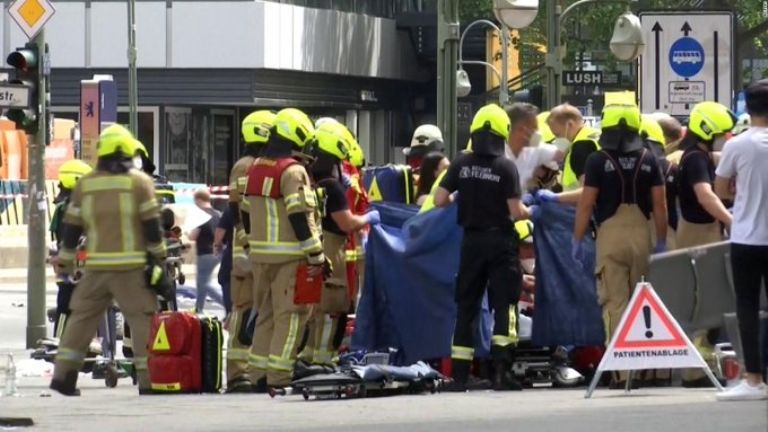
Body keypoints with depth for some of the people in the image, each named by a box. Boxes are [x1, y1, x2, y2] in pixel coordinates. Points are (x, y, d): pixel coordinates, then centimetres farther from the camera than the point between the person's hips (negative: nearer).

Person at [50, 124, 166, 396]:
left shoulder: (85, 184, 7)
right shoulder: (139, 182, -3)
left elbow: (71, 228, 10)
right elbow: (151, 226, -5)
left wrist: (65, 263, 18)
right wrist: (160, 258, 5)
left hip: (97, 268, 3)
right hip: (132, 267, -3)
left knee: (82, 318, 13)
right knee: (143, 319, -1)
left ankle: (63, 375, 10)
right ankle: (149, 379, -6)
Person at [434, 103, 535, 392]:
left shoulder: (461, 165, -3)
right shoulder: (506, 168, -12)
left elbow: (440, 201, -3)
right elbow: (515, 212, -13)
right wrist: (529, 212, 8)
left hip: (471, 241, 3)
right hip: (500, 240, -3)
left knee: (466, 306, 9)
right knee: (502, 305, -1)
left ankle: (460, 375, 9)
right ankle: (501, 371, -10)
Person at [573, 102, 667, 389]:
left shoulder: (598, 161, -4)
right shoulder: (648, 160, 4)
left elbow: (586, 204, -6)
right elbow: (659, 204, 4)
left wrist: (577, 240, 2)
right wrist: (661, 241, 12)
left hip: (610, 234, -3)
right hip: (641, 234, 3)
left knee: (615, 303, -2)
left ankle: (621, 370, -8)